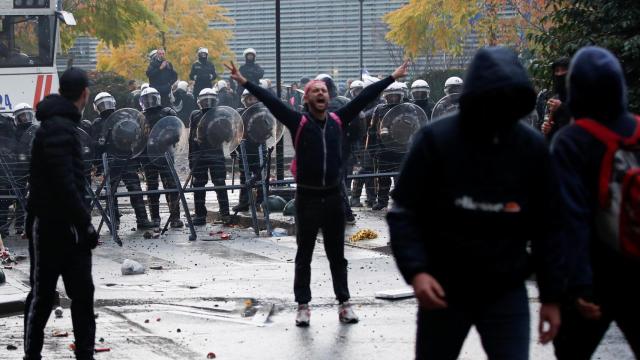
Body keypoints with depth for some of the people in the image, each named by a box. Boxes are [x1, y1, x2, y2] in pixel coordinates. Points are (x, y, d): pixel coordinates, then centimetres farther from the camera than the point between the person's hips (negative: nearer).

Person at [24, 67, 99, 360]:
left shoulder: (62, 124, 14)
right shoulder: (57, 128, -18)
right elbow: (63, 183, -24)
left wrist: (83, 220, 17)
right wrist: (85, 222, -21)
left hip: (69, 225, 9)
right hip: (49, 225, -9)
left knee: (82, 293, 9)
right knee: (42, 295, 0)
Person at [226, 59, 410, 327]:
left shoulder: (338, 120, 3)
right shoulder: (298, 122, -6)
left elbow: (364, 98, 7)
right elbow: (271, 101, -14)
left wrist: (392, 78, 12)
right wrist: (244, 82, -22)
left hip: (333, 196, 3)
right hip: (307, 197, -3)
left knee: (337, 254, 11)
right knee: (304, 254, 6)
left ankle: (344, 304, 16)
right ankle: (303, 306, 11)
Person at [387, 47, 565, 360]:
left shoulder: (532, 147, -2)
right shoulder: (435, 140, -10)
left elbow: (548, 226, 4)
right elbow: (404, 213, -7)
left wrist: (552, 296, 1)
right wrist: (416, 271, -22)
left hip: (507, 291, 1)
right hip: (444, 289, -1)